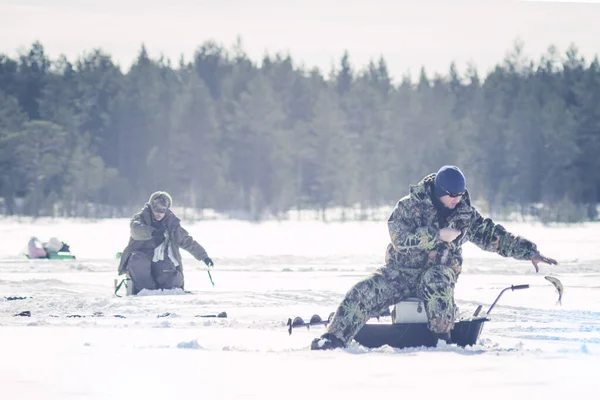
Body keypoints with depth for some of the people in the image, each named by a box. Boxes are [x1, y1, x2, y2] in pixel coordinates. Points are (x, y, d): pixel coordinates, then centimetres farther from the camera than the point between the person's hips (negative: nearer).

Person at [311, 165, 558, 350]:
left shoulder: (466, 214, 4)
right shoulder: (410, 206, -5)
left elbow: (494, 236, 7)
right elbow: (400, 236, -19)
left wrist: (530, 252, -1)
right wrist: (438, 236, -23)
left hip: (440, 271, 0)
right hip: (401, 270, 0)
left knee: (437, 281, -38)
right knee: (363, 293, -23)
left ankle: (441, 338, -31)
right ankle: (335, 338, -20)